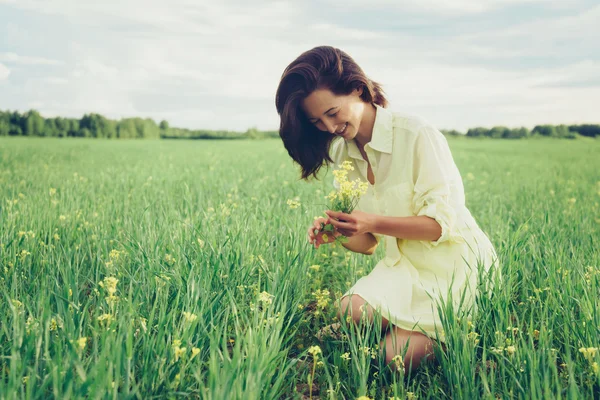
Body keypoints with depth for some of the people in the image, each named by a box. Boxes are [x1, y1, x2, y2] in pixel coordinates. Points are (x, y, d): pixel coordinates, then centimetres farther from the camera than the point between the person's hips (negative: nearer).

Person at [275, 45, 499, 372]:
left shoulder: (416, 134, -17)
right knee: (351, 310, -24)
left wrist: (373, 222, -28)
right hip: (402, 265, 6)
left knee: (396, 354, -22)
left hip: (451, 261, -5)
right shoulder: (343, 152, 4)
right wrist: (336, 233, -16)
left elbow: (442, 223, -17)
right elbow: (368, 243, 6)